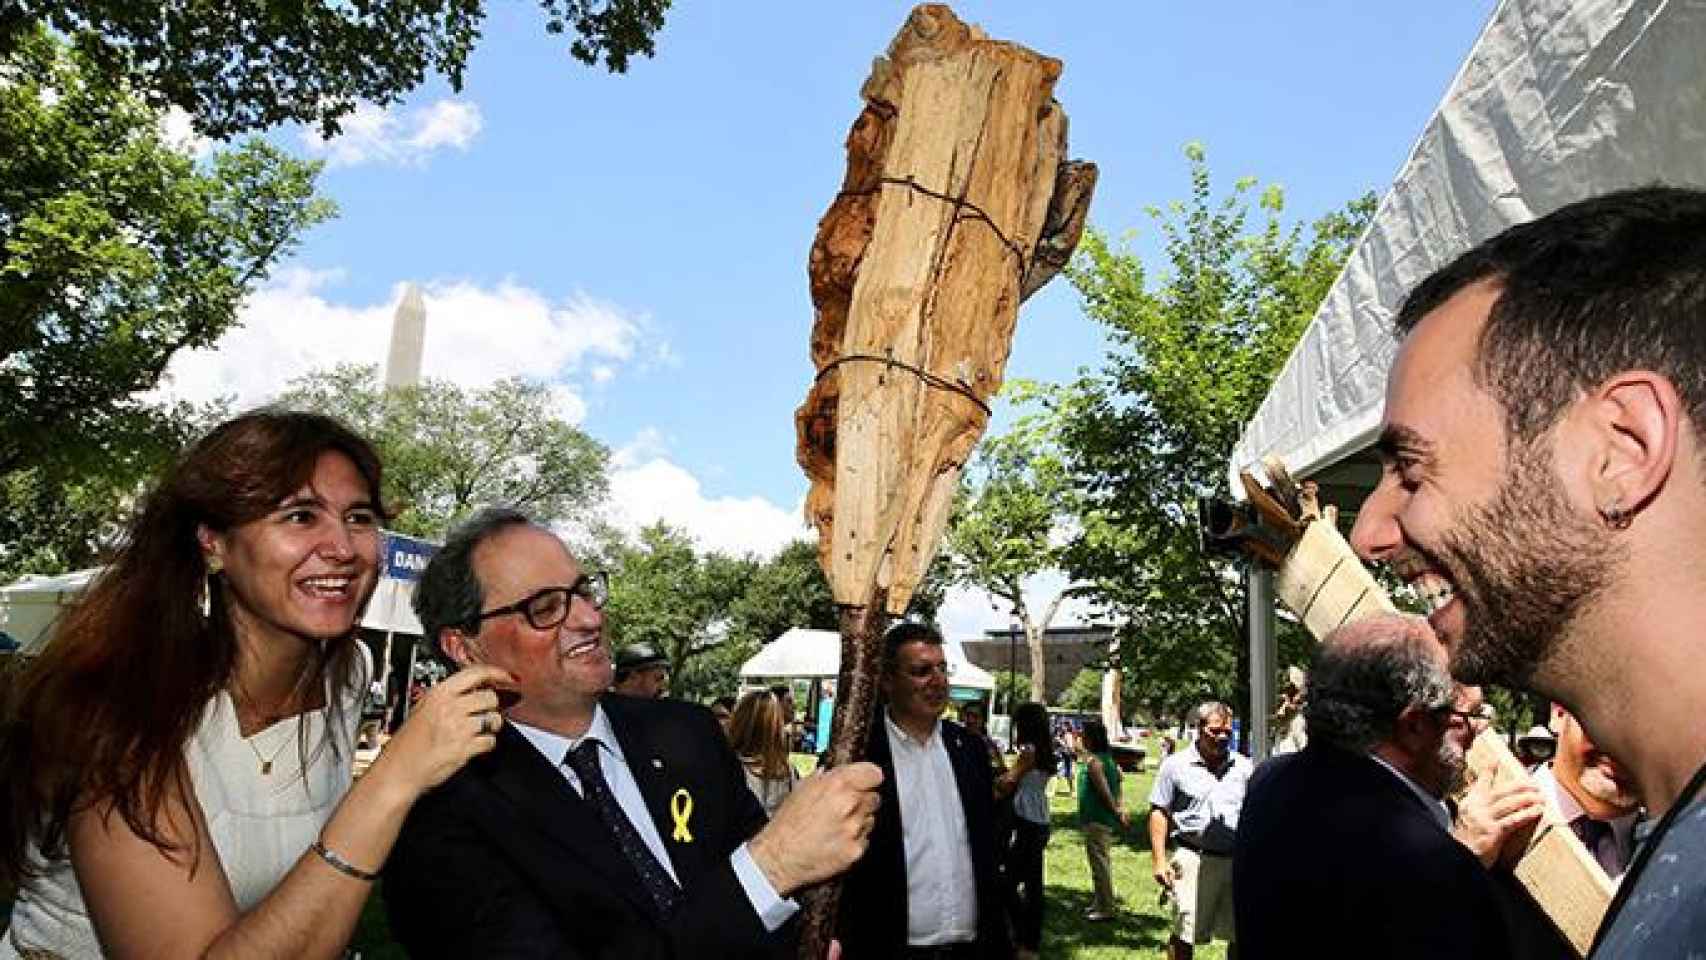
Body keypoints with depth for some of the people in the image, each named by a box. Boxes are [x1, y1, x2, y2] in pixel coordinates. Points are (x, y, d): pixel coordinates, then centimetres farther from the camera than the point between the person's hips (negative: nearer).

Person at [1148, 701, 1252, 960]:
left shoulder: (1243, 766, 9)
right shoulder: (1176, 765, 0)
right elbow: (1159, 812, 0)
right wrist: (1159, 860, -6)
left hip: (1237, 861, 3)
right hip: (1194, 859, -3)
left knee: (1240, 936, 11)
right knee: (1184, 935, -1)